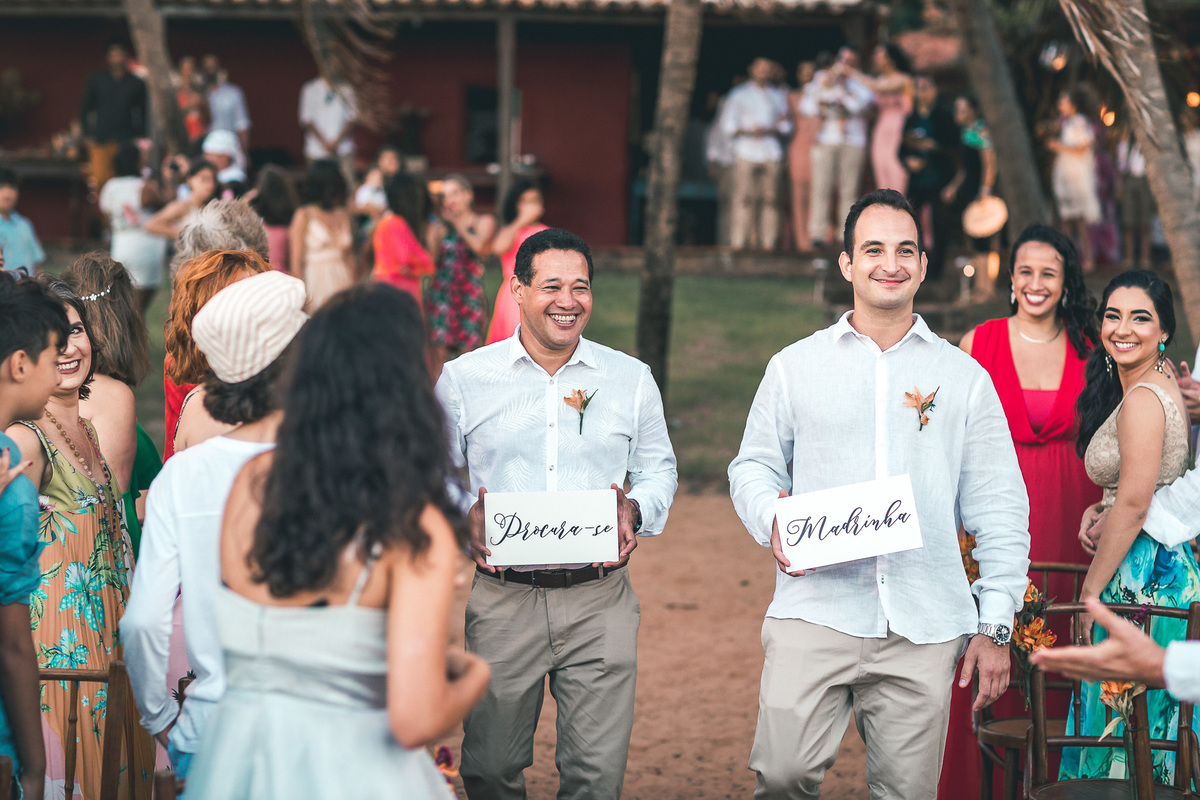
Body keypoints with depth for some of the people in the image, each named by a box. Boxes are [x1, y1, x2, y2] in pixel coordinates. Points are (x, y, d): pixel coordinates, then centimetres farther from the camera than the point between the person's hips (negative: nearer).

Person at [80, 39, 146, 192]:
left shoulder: (136, 84, 9)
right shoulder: (96, 80, 10)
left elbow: (143, 113, 12)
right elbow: (85, 109, 14)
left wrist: (140, 138, 3)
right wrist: (87, 135, 5)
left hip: (126, 143, 0)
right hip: (101, 142, 0)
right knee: (100, 180, -12)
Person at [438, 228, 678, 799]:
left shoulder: (631, 378, 8)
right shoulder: (464, 378, 4)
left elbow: (658, 469, 16)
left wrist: (634, 511, -6)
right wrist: (464, 518, -11)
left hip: (600, 601, 1)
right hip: (502, 597, 0)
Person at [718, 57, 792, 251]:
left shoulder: (778, 96, 19)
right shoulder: (739, 95, 12)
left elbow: (786, 126, 16)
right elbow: (727, 124, 5)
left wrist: (770, 130, -4)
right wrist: (748, 132, -11)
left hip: (771, 153, 3)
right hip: (746, 153, -3)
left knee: (770, 198, -5)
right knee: (743, 198, -11)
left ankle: (767, 241, -3)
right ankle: (738, 241, -11)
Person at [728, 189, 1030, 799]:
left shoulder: (966, 377, 11)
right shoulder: (794, 367, 11)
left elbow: (998, 509, 10)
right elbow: (753, 466, 15)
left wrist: (995, 625, 3)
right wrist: (772, 521, -9)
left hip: (924, 631, 1)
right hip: (814, 615, -1)